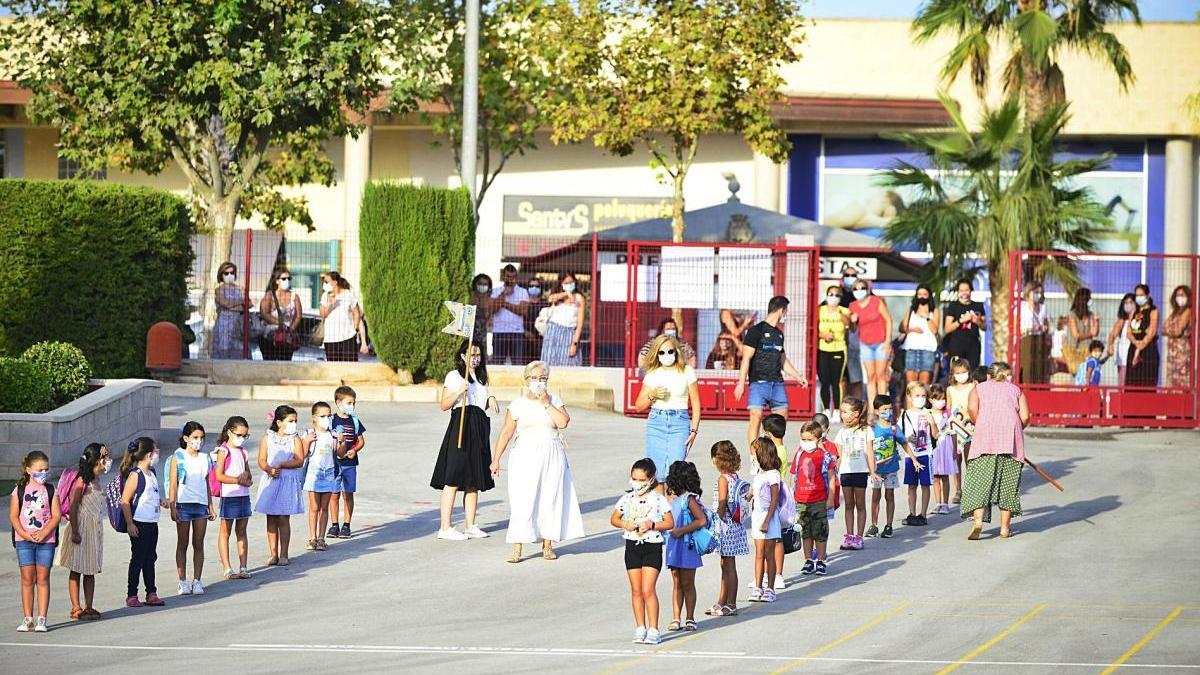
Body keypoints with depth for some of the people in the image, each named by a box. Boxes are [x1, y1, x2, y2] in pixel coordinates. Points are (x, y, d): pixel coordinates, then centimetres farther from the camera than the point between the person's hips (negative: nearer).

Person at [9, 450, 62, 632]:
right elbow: (13, 516, 0)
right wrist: (24, 534, -13)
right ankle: (28, 619, 5)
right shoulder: (19, 490, 4)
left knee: (42, 579, 0)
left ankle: (42, 619, 1)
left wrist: (43, 534, -14)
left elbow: (56, 516, 0)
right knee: (27, 579, 1)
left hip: (46, 540, 0)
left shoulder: (50, 490, 5)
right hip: (24, 540, 0)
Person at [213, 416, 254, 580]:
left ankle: (243, 567, 12)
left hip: (244, 495, 6)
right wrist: (238, 480, -18)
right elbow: (219, 476, -14)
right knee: (225, 533, 1)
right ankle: (227, 569, 3)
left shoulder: (243, 451, 12)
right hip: (229, 495, -6)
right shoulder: (223, 451, -6)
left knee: (241, 532, 9)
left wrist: (247, 479, -8)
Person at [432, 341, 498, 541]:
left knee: (474, 482, 8)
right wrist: (459, 392, -21)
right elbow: (444, 405, -6)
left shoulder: (481, 378, 20)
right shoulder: (454, 376, -2)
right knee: (453, 480, -11)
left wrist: (490, 400, 8)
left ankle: (471, 526, 13)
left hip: (479, 430, 8)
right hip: (460, 427, -8)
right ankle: (445, 528, -12)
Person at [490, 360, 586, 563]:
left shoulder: (554, 401, 7)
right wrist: (496, 459, 6)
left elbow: (563, 422, -10)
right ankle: (516, 550, -8)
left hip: (552, 457, 2)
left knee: (550, 500, 2)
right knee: (522, 502, -8)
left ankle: (548, 546, 14)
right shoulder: (518, 404, 4)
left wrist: (546, 403, -9)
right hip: (525, 457, -2)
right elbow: (506, 432, 7)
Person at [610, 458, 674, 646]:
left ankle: (653, 630, -6)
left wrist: (652, 525, -18)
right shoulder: (627, 499, 5)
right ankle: (640, 628, 15)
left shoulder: (658, 499, -5)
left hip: (652, 547, -4)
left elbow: (670, 523, -3)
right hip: (632, 546, 4)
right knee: (636, 590, 7)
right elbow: (614, 519, 14)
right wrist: (625, 524, -7)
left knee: (648, 589, -11)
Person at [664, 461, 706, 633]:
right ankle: (676, 618, 12)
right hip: (674, 545, 8)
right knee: (677, 583, 9)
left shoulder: (689, 499, -13)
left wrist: (681, 530, -20)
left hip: (687, 545, -8)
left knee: (687, 584, 1)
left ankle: (690, 619, 9)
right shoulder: (674, 498, 11)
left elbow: (702, 520, -20)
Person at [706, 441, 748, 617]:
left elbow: (722, 503, -19)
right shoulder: (735, 477, 9)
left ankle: (731, 605, 0)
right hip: (734, 523, 9)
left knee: (729, 565, -4)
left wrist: (719, 518, -13)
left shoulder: (723, 478, -15)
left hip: (726, 524, -9)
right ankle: (722, 602, 24)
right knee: (725, 565, 17)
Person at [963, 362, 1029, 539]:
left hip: (985, 438, -1)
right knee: (1008, 481, 8)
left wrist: (980, 426, 11)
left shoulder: (979, 388, 19)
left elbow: (972, 407, -2)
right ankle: (1005, 527, 9)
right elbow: (1025, 417, 7)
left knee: (979, 478, -3)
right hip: (1012, 437, 1)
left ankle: (978, 519, -22)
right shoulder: (1016, 390, 21)